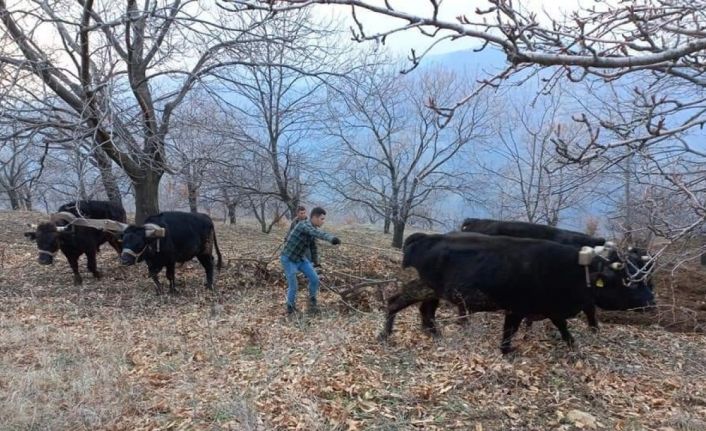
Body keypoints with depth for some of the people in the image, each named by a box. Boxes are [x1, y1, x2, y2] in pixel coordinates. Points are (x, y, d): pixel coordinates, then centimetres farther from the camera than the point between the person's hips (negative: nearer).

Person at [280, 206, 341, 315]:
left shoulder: (312, 229, 2)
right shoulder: (304, 225, -25)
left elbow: (313, 247, 17)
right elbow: (318, 233, -46)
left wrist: (315, 262, 27)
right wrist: (331, 238, -62)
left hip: (301, 259, 8)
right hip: (288, 259, -7)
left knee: (314, 279, -2)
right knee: (293, 286, -5)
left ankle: (312, 300, 22)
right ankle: (290, 306, 20)